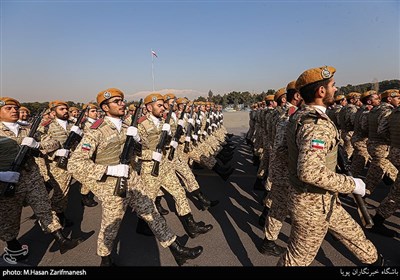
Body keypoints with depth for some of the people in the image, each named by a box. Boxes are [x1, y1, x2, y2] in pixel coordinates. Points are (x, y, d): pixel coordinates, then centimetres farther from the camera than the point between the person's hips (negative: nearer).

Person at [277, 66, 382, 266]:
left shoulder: (300, 115, 3)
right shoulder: (317, 124, -29)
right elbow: (310, 171, -39)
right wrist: (352, 184, -25)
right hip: (313, 204, -9)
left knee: (351, 232, 29)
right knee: (299, 257, 11)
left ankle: (373, 260, 54)